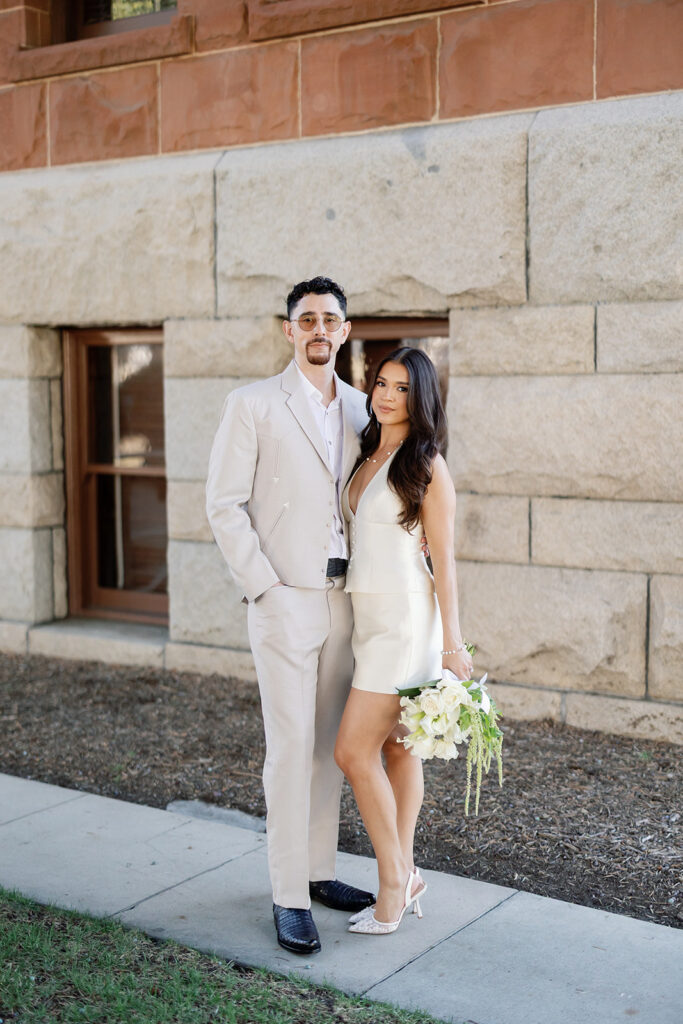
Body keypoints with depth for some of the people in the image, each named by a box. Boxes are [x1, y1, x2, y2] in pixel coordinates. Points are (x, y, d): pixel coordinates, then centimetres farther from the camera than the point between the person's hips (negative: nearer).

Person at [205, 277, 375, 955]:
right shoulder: (253, 405, -3)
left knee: (330, 743, 11)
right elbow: (223, 504, -6)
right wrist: (263, 586, -11)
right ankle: (289, 896, 5)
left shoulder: (360, 410, 12)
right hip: (285, 599, -5)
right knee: (290, 746, -4)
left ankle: (318, 871, 25)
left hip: (344, 596, 5)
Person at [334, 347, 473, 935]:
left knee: (354, 751, -10)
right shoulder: (368, 456, 13)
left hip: (405, 618, -8)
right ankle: (404, 875, 20)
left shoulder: (427, 466, -9)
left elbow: (444, 560, -9)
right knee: (395, 748, 11)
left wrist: (452, 643, -10)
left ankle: (394, 882, 3)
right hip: (368, 615, 8)